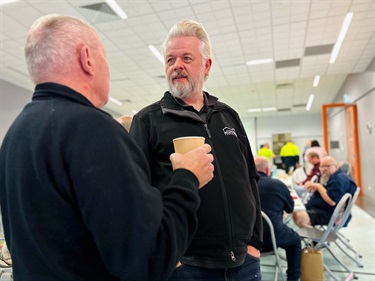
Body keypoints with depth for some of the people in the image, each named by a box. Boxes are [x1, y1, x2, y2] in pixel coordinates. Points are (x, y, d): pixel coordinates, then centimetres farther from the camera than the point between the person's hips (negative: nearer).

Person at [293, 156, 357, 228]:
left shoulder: (339, 179, -19)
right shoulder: (334, 177, 15)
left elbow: (332, 201, -27)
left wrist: (318, 186, -18)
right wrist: (314, 187, -2)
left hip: (329, 215, -11)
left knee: (300, 217, -30)